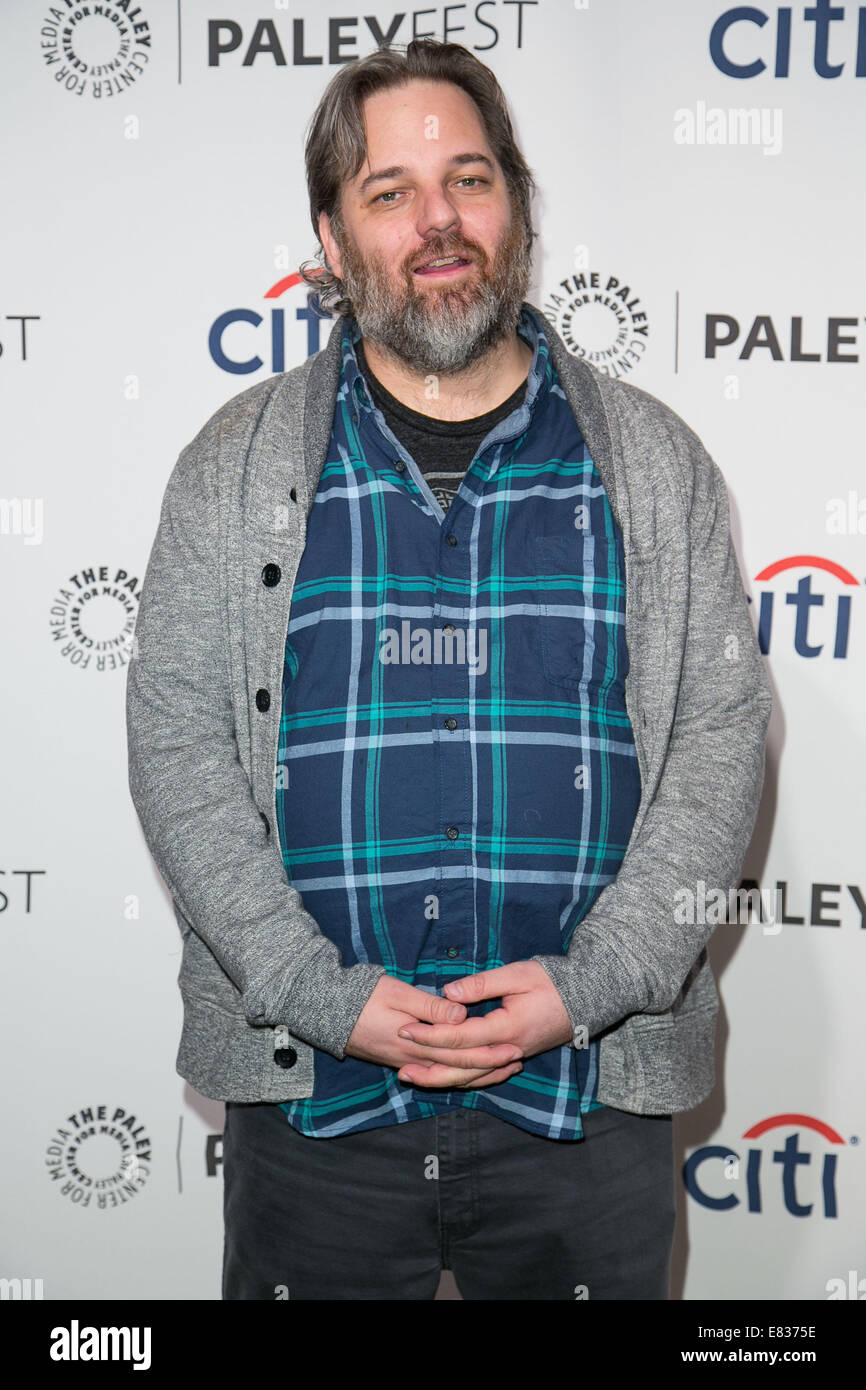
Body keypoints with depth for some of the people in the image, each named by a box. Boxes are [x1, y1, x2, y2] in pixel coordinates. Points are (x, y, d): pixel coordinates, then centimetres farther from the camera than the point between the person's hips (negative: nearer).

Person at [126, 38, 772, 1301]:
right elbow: (174, 739, -1)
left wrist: (590, 984, -10)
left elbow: (722, 733, 1)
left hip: (588, 1089, 1)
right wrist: (322, 995, -11)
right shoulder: (237, 465, 2)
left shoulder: (650, 460, 3)